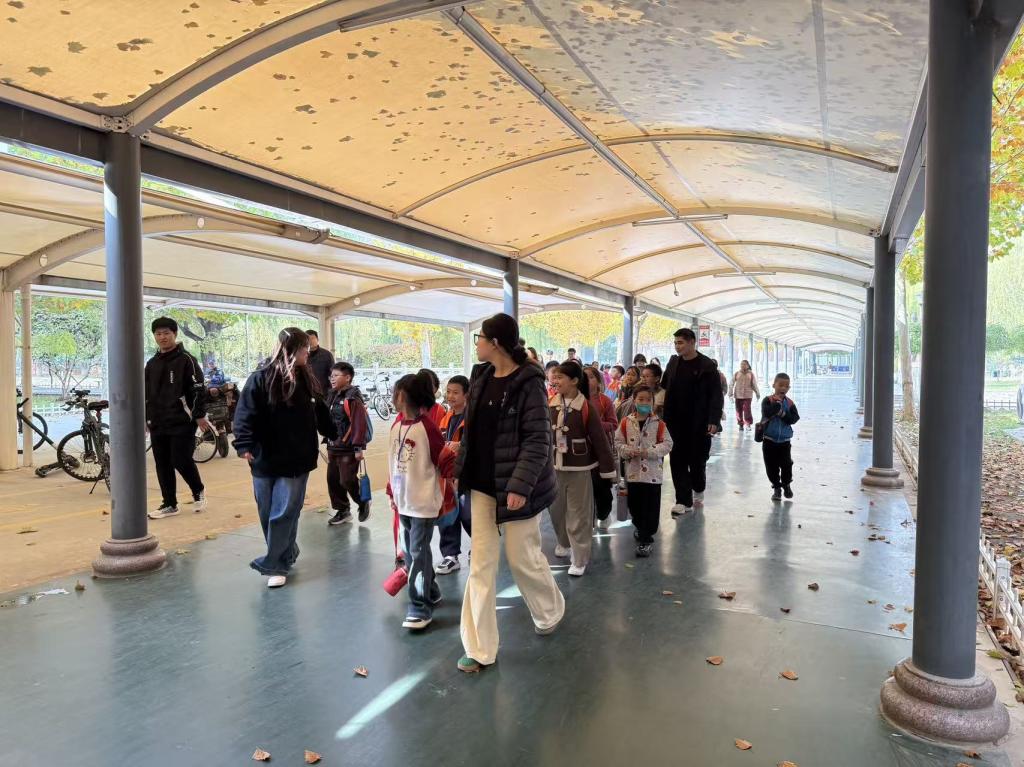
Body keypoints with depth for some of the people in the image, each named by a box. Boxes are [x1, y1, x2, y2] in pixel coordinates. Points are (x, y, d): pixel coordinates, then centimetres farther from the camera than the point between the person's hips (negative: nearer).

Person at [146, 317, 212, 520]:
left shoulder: (186, 360, -5)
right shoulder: (152, 363, 14)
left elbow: (198, 390, -9)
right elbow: (146, 393, 20)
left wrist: (199, 416, -13)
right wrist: (146, 418, 16)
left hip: (182, 422, -6)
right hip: (157, 425, 6)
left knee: (181, 461, -8)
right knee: (162, 465, 7)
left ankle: (198, 491, 17)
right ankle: (169, 504, 17)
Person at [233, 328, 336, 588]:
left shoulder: (306, 379, 6)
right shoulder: (261, 379, -8)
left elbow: (320, 413, 16)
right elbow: (246, 415, -12)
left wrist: (338, 435, 20)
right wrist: (245, 445, -23)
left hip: (297, 460, 2)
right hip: (266, 459, -2)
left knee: (284, 514, -1)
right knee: (267, 514, 11)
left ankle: (275, 565, 7)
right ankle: (286, 554, 30)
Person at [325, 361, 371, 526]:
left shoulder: (353, 398, -16)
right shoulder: (332, 396, 11)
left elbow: (360, 424, -20)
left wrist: (359, 447, -21)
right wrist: (328, 442, 19)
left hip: (348, 449, -9)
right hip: (333, 447, 9)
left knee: (347, 480, -6)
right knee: (333, 480, 11)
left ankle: (363, 503, 19)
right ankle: (342, 511, 24)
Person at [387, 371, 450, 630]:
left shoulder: (427, 427, -16)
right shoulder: (396, 426, 6)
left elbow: (445, 462, -12)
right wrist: (392, 492, 16)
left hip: (424, 502, -8)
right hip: (403, 501, 8)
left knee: (418, 553, -4)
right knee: (411, 551, 17)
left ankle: (420, 607, 5)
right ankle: (431, 592, 34)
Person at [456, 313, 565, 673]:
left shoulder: (527, 383, -15)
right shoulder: (481, 378, 7)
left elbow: (538, 440, -18)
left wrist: (520, 485, -24)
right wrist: (461, 469, 11)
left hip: (515, 486, -6)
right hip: (482, 484, 6)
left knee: (522, 557, 10)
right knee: (481, 564, 6)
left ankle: (550, 611, 41)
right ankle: (480, 649, 15)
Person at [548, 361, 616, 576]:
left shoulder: (586, 407, -14)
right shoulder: (550, 404, -1)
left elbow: (600, 439, -11)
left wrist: (607, 468, -8)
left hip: (578, 468, -5)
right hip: (554, 466, 5)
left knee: (578, 514, 3)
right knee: (555, 508, 17)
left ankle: (580, 559, 13)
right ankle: (564, 542, 42)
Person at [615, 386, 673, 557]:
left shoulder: (659, 423, -4)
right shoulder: (626, 422, 0)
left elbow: (667, 443, -5)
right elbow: (618, 442, 4)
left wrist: (650, 452, -17)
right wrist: (628, 451, -14)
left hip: (652, 472, -2)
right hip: (633, 471, 2)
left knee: (651, 506, 0)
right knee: (634, 504, 13)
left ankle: (646, 539, 10)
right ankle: (641, 528, 39)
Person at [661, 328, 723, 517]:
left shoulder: (707, 366, -7)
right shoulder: (674, 362, 6)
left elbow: (716, 395, -9)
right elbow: (664, 388, 10)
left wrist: (714, 421, -16)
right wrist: (664, 416, 2)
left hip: (699, 423, -3)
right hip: (676, 422, 4)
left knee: (697, 459, 9)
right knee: (677, 460, 0)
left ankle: (698, 490, 36)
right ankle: (684, 501, 6)